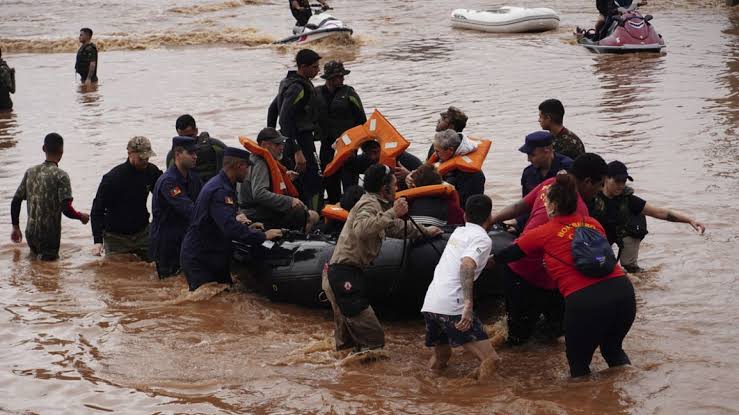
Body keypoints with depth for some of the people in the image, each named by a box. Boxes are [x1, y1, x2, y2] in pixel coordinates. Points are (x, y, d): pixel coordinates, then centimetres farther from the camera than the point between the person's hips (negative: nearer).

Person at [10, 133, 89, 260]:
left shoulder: (30, 172, 5)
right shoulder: (61, 175, -12)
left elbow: (15, 202, 8)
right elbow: (66, 210, -19)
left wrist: (16, 227, 20)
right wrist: (82, 216, 1)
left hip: (31, 234, 5)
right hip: (49, 236, -5)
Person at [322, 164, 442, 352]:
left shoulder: (376, 204, 19)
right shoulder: (369, 204, -13)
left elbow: (396, 227, 36)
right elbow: (361, 229, -35)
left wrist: (424, 231, 46)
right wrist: (392, 213, -33)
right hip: (344, 276, -10)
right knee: (373, 338, -10)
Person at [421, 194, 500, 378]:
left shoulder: (458, 232, 23)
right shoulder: (483, 239, -1)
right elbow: (467, 265, -21)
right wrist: (468, 304, -29)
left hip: (429, 303, 8)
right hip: (452, 307, -8)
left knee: (440, 357, 28)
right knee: (490, 359, -11)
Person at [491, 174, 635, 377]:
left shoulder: (543, 233, 9)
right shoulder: (593, 223, 18)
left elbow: (506, 256, 21)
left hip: (584, 300, -4)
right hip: (622, 289, 4)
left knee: (578, 362, 17)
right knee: (613, 348, 28)